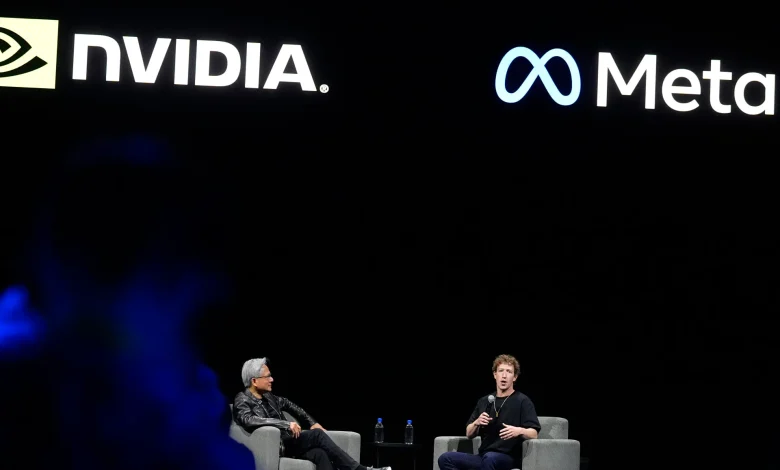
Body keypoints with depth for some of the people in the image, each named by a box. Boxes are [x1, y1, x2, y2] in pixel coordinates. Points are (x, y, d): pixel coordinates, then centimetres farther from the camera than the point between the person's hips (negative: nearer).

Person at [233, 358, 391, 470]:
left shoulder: (267, 397, 14)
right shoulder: (242, 401, -9)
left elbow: (290, 406, 30)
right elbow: (249, 420, -29)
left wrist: (312, 423, 19)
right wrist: (286, 424, -29)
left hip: (287, 442, 7)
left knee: (319, 453, -24)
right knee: (317, 434, -22)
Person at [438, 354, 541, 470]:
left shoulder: (522, 401, 1)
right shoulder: (484, 402, 17)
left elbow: (534, 434, -6)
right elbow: (469, 434, 19)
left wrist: (520, 431, -27)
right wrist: (476, 423, -3)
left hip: (510, 458, -6)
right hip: (483, 457, 6)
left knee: (489, 458, -41)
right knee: (445, 459, -18)